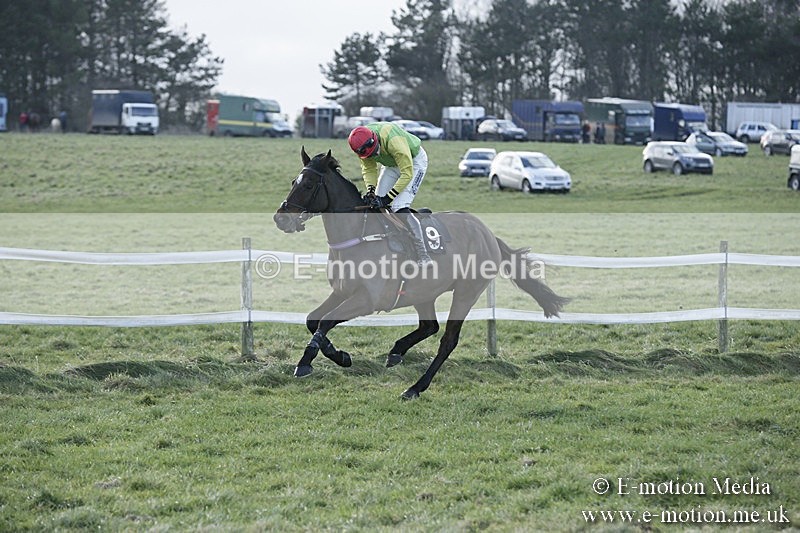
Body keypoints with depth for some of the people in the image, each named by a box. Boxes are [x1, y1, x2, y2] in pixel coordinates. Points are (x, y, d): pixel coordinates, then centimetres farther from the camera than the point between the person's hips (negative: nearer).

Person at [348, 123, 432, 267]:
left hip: (414, 161, -7)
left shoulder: (393, 140, -40)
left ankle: (423, 256, -18)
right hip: (392, 163, 7)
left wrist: (387, 198, -35)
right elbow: (368, 168, -7)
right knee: (376, 203, -2)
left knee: (400, 207, -20)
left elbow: (407, 173, -35)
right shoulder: (363, 143, -21)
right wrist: (370, 190, -24)